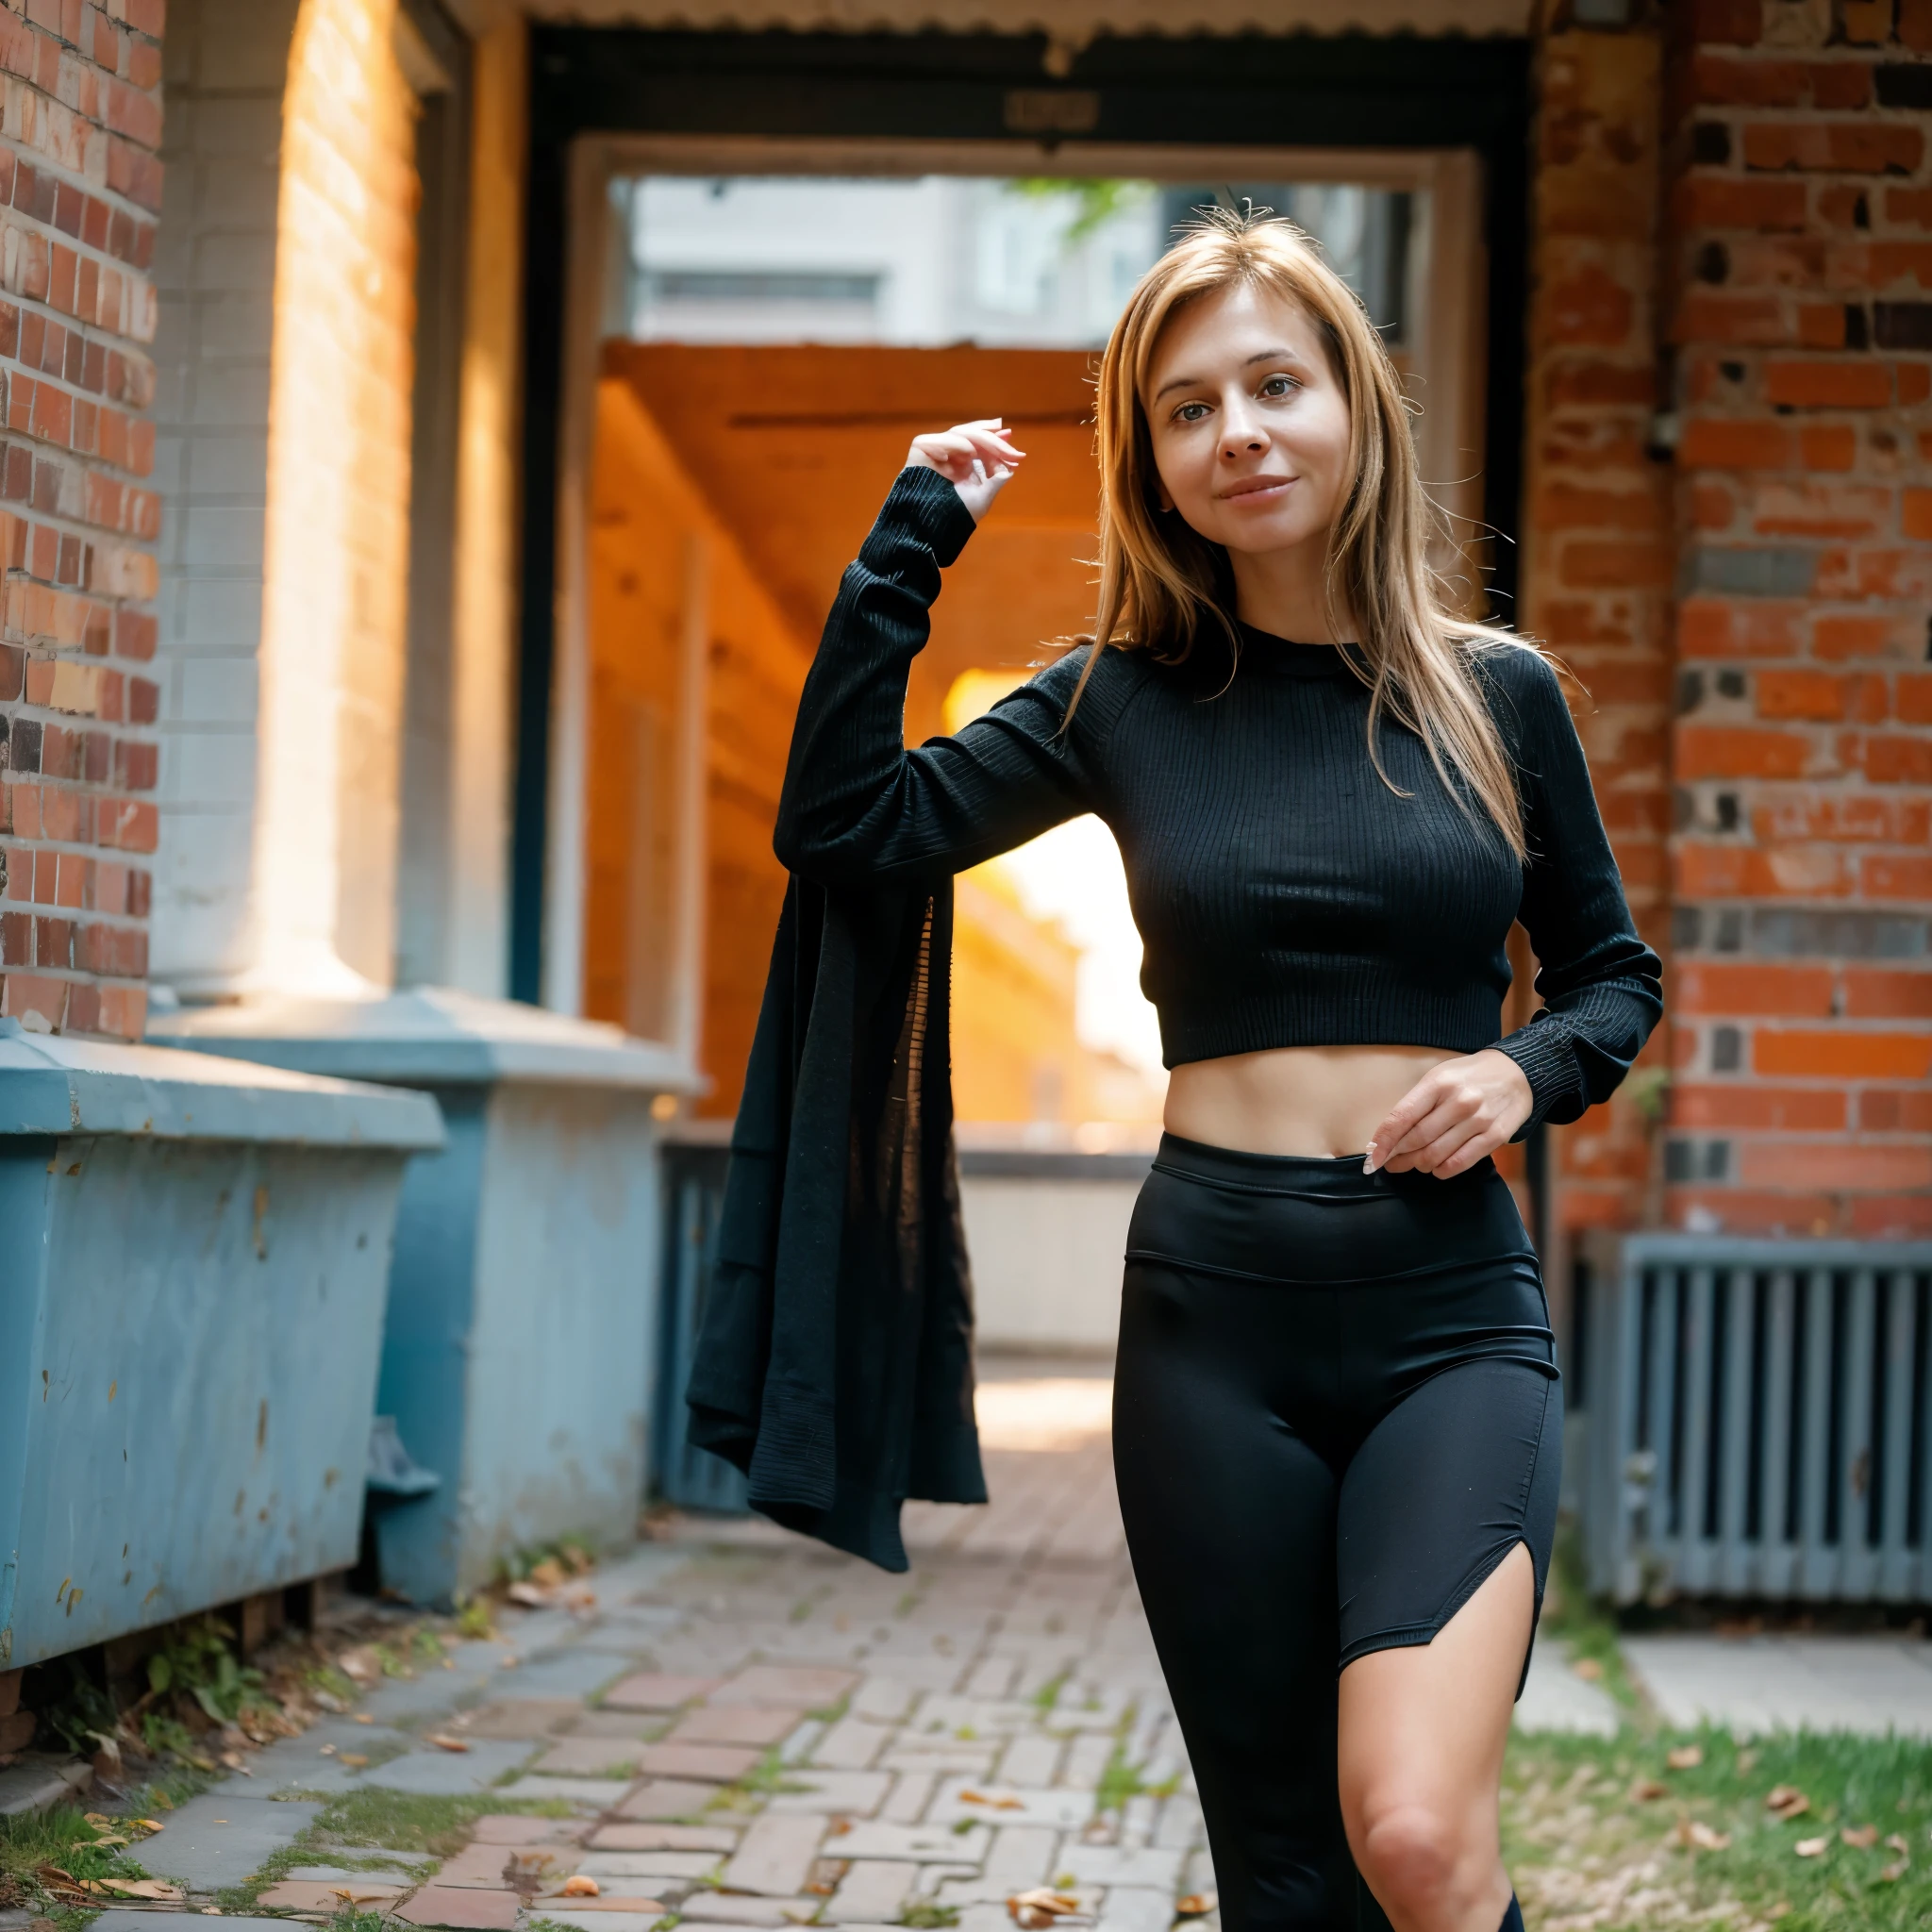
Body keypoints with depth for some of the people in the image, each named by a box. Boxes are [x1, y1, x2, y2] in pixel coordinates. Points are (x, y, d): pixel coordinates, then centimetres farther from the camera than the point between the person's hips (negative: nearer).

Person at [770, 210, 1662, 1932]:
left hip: (1454, 1310, -1)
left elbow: (1615, 974, 15)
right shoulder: (1127, 702, 5)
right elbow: (841, 826, -4)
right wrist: (916, 537, -2)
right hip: (1216, 1307, 1)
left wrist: (1529, 1069, -6)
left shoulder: (1496, 694, 5)